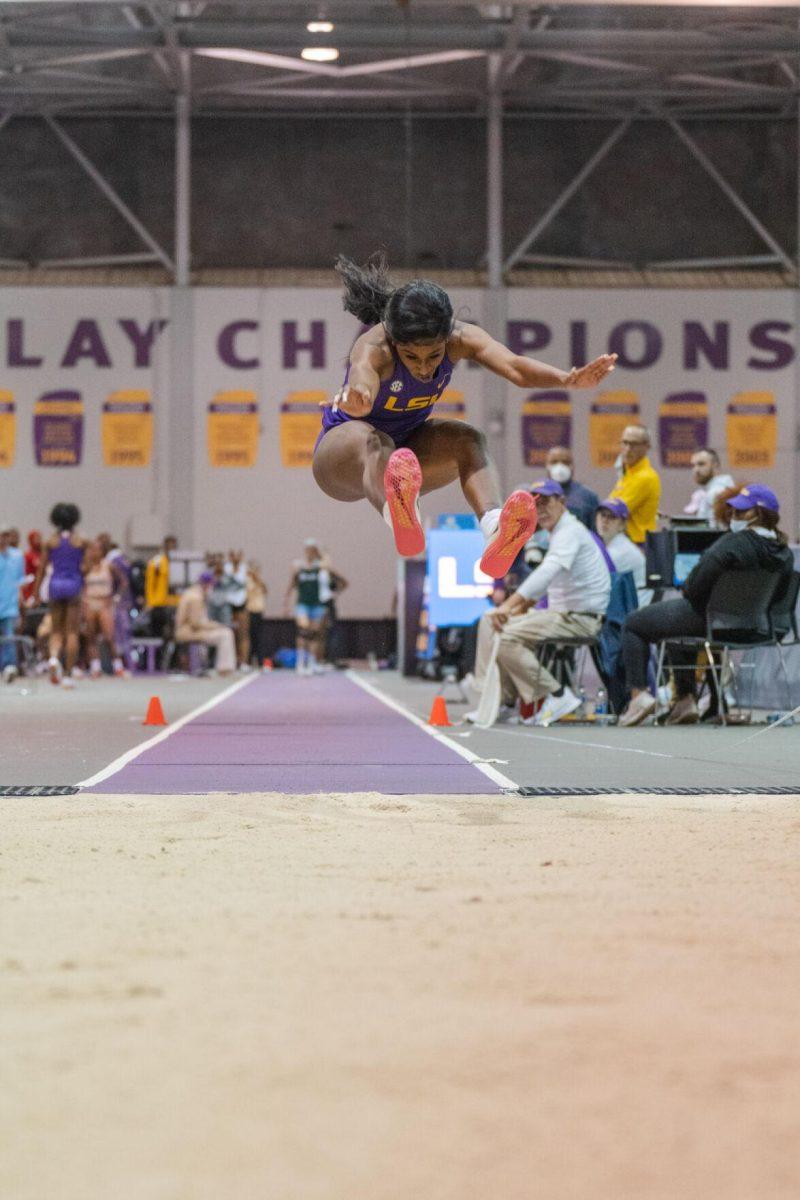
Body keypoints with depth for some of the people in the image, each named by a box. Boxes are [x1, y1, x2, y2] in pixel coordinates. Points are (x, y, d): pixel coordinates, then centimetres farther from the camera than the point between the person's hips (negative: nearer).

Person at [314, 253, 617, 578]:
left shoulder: (460, 338, -20)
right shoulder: (373, 347, -31)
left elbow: (513, 367, -37)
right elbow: (363, 380, -54)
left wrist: (568, 379, -56)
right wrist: (355, 398, -79)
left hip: (410, 448, 5)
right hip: (341, 453, -4)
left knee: (467, 440, -28)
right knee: (373, 442, -41)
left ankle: (495, 534, -54)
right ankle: (400, 523, -74)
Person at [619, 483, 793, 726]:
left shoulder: (733, 543, -26)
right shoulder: (784, 553, -3)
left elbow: (695, 586, -30)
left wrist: (687, 590, -5)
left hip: (708, 619, -8)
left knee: (633, 623, 12)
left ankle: (639, 693, 4)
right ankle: (686, 700, 33)